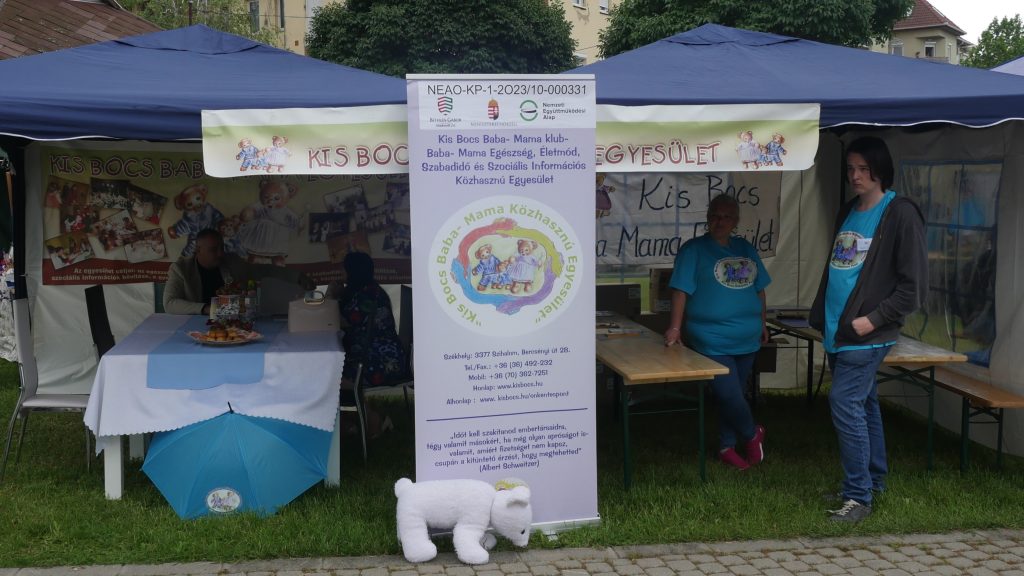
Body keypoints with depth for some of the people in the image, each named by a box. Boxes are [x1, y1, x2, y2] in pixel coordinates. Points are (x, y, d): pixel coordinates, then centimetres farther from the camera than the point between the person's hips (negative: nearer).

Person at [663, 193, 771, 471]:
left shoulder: (745, 249, 12)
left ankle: (727, 447, 27)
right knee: (730, 396, -6)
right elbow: (681, 290, -11)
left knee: (731, 396, 14)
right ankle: (752, 434, 20)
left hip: (747, 339, 5)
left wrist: (762, 323, 18)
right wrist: (675, 327, -17)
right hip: (712, 341, -5)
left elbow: (759, 289, 19)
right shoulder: (694, 249, -6)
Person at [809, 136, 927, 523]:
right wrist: (821, 316, 17)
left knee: (845, 404, -12)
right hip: (839, 332, 8)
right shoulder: (847, 213, 13)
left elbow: (914, 285, -12)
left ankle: (858, 496, -4)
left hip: (868, 335, -8)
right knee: (863, 405, 15)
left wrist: (872, 319, -15)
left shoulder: (900, 214, -10)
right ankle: (874, 480, 27)